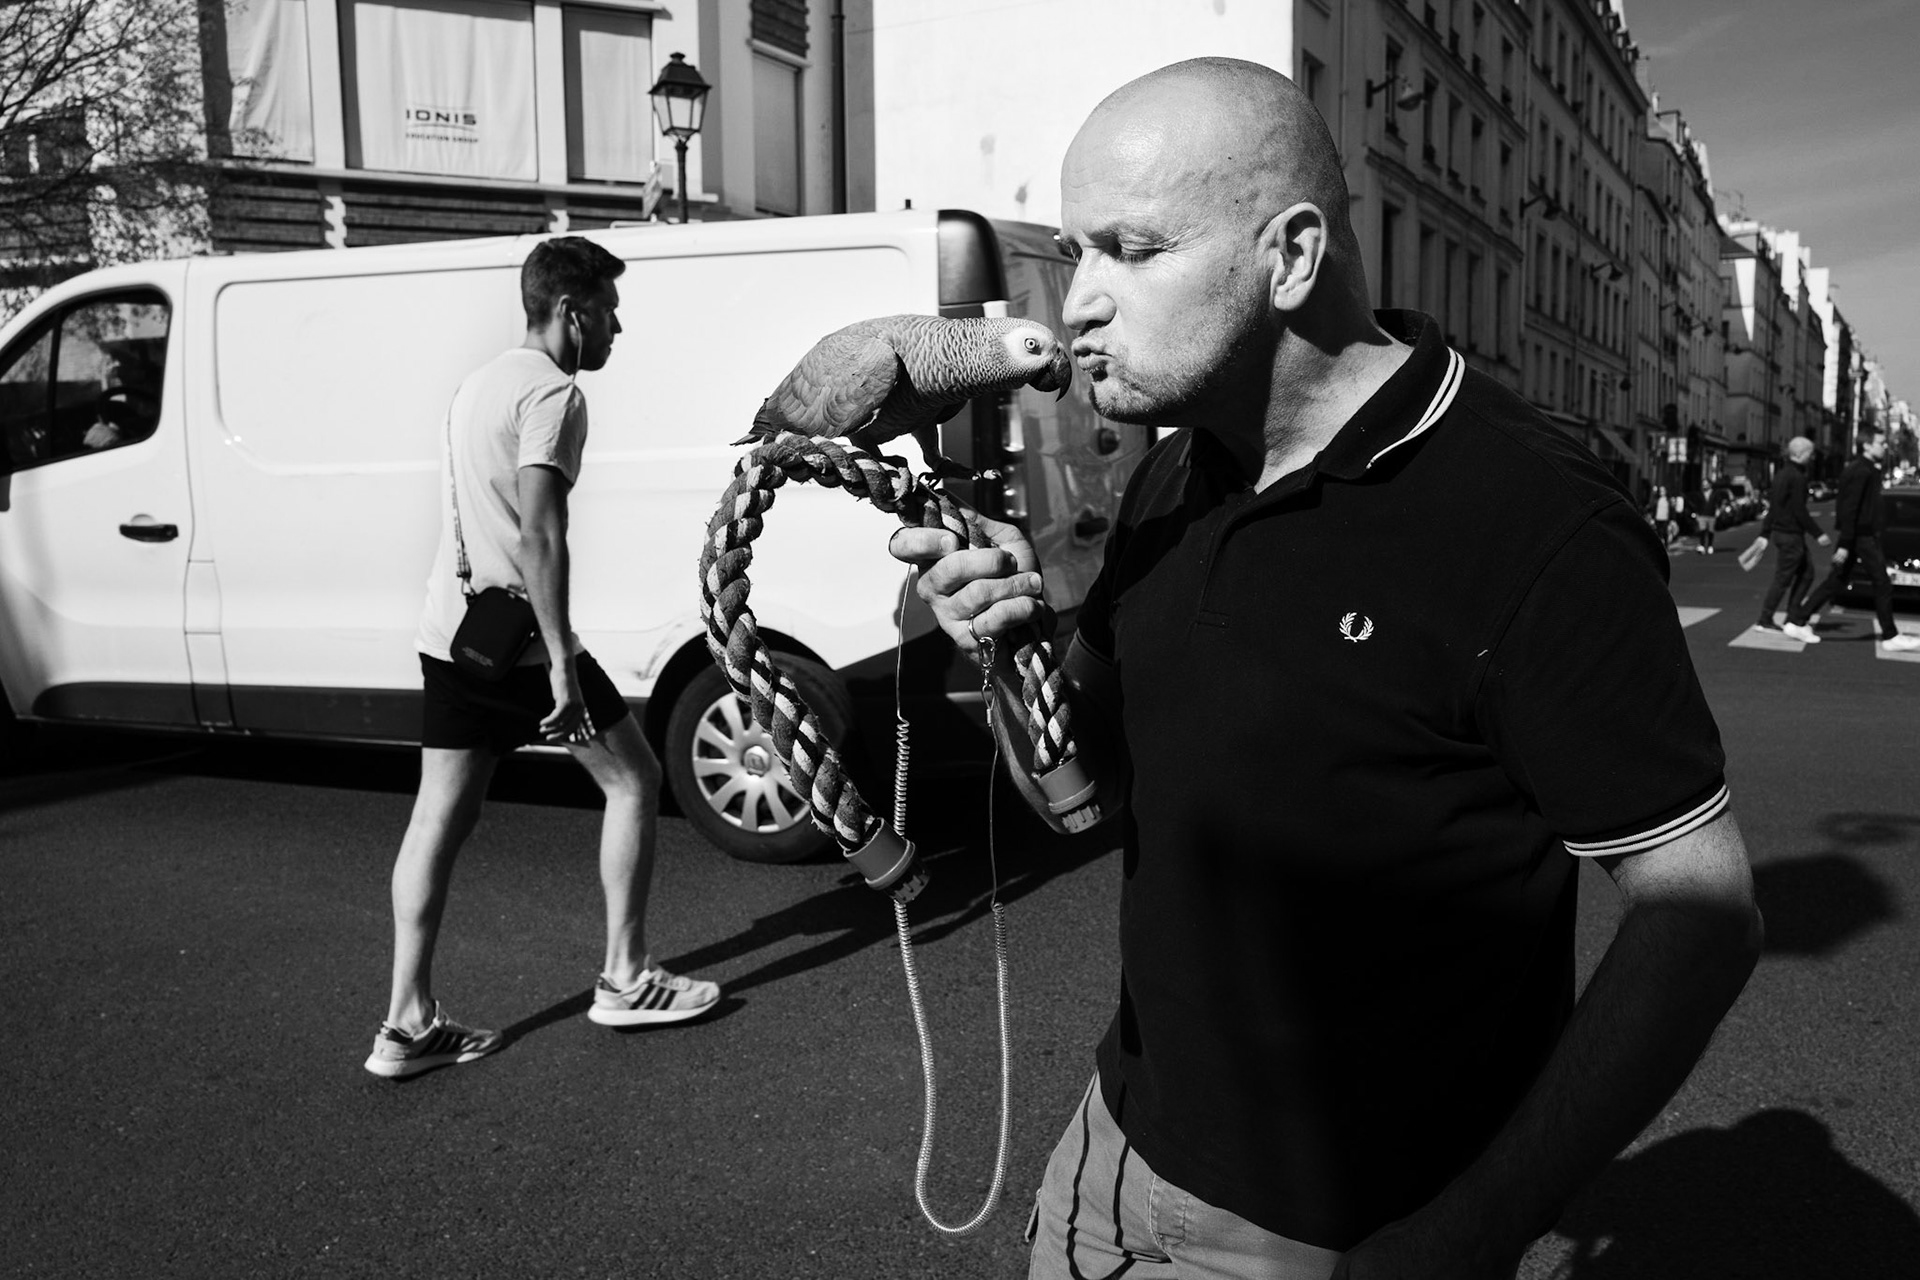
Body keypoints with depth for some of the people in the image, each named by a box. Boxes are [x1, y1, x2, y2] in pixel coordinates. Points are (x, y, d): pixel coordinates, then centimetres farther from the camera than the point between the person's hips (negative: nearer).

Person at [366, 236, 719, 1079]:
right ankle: (625, 979, 13)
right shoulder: (553, 393, -12)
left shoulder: (481, 381, 18)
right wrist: (563, 663, -25)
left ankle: (409, 1023, 10)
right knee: (634, 781, 5)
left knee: (439, 817, 7)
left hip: (451, 631, 9)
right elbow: (538, 536, -23)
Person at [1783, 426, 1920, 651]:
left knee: (1835, 582, 11)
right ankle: (1890, 637, 7)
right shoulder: (1861, 471, -17)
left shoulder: (1862, 468, 14)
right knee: (1882, 585, -1)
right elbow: (1849, 510, -21)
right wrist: (1845, 545, -23)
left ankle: (1797, 621, 11)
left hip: (1858, 536, 10)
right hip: (1862, 537, -10)